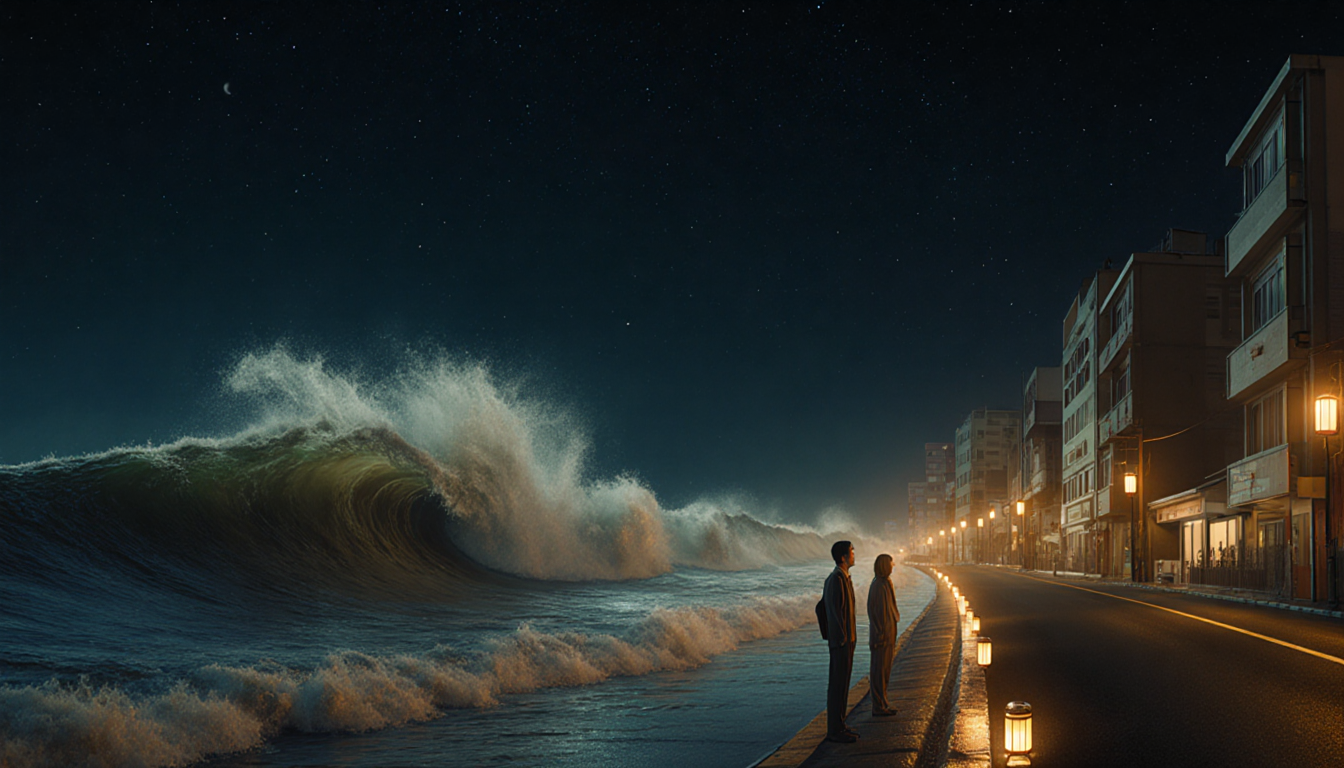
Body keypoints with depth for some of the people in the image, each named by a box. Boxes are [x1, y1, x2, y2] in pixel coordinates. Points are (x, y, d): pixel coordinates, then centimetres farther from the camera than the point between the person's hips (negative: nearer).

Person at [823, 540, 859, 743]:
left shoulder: (844, 578, 15)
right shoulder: (836, 579, -17)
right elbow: (834, 611, -21)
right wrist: (843, 638, -20)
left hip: (847, 639, 10)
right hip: (841, 641, -10)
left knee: (843, 682, 14)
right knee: (837, 684, -5)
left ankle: (839, 726, 20)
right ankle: (834, 730, -1)